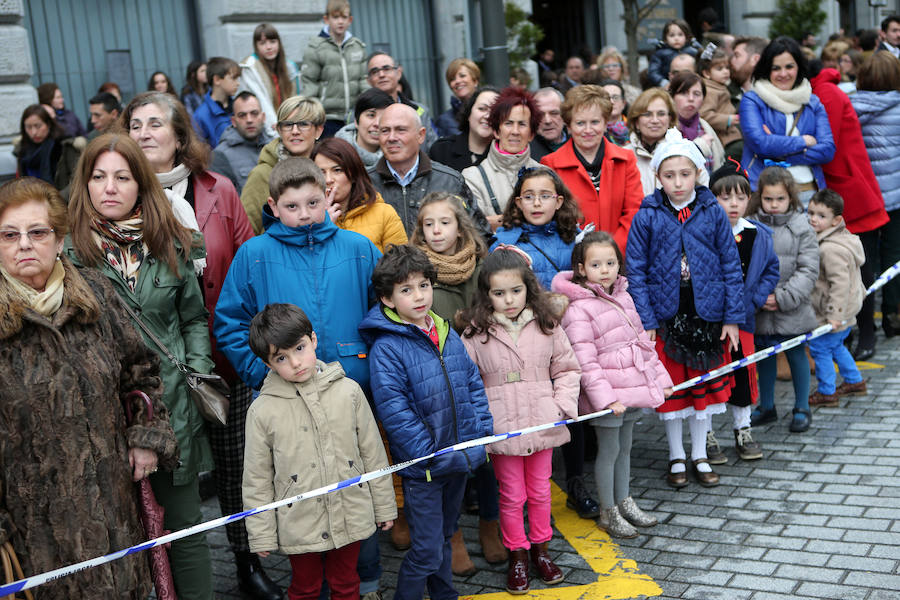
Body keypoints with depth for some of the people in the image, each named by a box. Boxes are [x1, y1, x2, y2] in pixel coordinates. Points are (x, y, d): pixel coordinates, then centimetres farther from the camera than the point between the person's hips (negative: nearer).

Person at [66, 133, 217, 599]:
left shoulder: (172, 246, 6)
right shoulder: (70, 252, -3)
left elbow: (194, 319, 15)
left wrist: (199, 371, 3)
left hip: (173, 405, 2)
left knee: (185, 525, 11)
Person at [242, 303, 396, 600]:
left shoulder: (348, 391, -7)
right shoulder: (262, 411, -11)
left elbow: (373, 453, 2)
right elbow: (257, 480, -4)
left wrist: (384, 506, 7)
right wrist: (262, 535, -2)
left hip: (350, 518, 1)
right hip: (299, 526, -1)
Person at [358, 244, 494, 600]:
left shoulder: (448, 335, 4)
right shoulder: (386, 348, -17)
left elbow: (474, 383, 9)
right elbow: (394, 411, -21)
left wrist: (481, 433, -1)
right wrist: (434, 455, -21)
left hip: (460, 459, 6)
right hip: (423, 468, -6)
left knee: (445, 537, 23)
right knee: (427, 551, -2)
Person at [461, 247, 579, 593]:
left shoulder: (546, 326, -2)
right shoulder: (476, 333, -7)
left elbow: (566, 368, 6)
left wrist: (563, 405, -5)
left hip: (542, 424, 2)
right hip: (501, 430, -2)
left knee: (540, 490, 16)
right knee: (512, 495, 8)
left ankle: (540, 548, 36)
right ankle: (517, 555, 27)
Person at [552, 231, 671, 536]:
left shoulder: (623, 297, 9)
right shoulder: (578, 309, -16)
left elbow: (642, 340, 17)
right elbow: (584, 360, -20)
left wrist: (661, 378, 15)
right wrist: (605, 397, -24)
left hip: (633, 387, 7)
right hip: (607, 394, -7)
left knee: (624, 447, 18)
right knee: (609, 449, 3)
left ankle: (624, 502, 33)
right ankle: (608, 512, 18)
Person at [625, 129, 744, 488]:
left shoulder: (713, 212, -4)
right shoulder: (647, 217, -7)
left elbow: (731, 266, 0)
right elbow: (635, 272, -5)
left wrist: (733, 317, -3)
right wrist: (645, 320, -11)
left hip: (706, 312, 1)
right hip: (665, 313, -1)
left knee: (704, 385, 13)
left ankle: (699, 455, 29)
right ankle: (676, 456, 27)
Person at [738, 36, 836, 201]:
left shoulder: (813, 103, 16)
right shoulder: (752, 100, 5)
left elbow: (828, 149, 4)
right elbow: (759, 142, -11)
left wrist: (779, 150, -7)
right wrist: (804, 141, 0)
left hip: (808, 190, 3)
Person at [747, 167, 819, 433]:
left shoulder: (802, 229, -6)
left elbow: (808, 270, -9)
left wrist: (783, 297, -17)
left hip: (792, 311, -2)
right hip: (759, 311, 2)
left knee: (796, 355, 11)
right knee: (764, 356, 15)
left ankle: (802, 408, 27)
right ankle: (766, 406, 32)